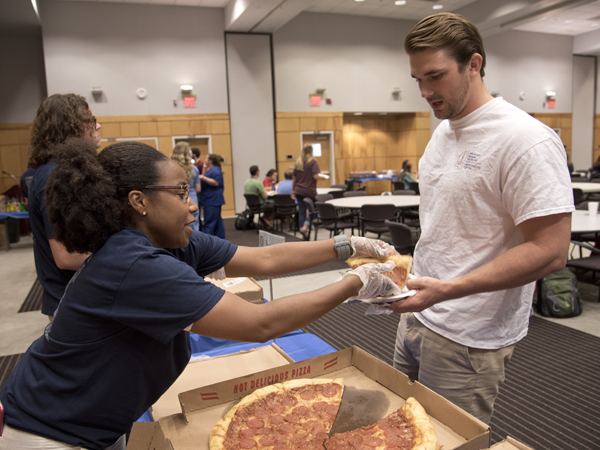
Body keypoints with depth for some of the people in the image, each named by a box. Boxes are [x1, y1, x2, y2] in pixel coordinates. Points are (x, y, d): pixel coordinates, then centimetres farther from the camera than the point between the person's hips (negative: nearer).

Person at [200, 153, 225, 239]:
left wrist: (203, 178, -22)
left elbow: (216, 183, -24)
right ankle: (220, 237, 19)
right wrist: (204, 169, 12)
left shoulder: (215, 170, -13)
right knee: (217, 220, 13)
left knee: (209, 222, -8)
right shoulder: (211, 170, 19)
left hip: (213, 200, -11)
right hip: (211, 200, 11)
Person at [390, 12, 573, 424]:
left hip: (469, 342, -8)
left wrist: (445, 290, -28)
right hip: (418, 313, 8)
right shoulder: (444, 131, 9)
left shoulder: (525, 140, -18)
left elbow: (550, 251, -22)